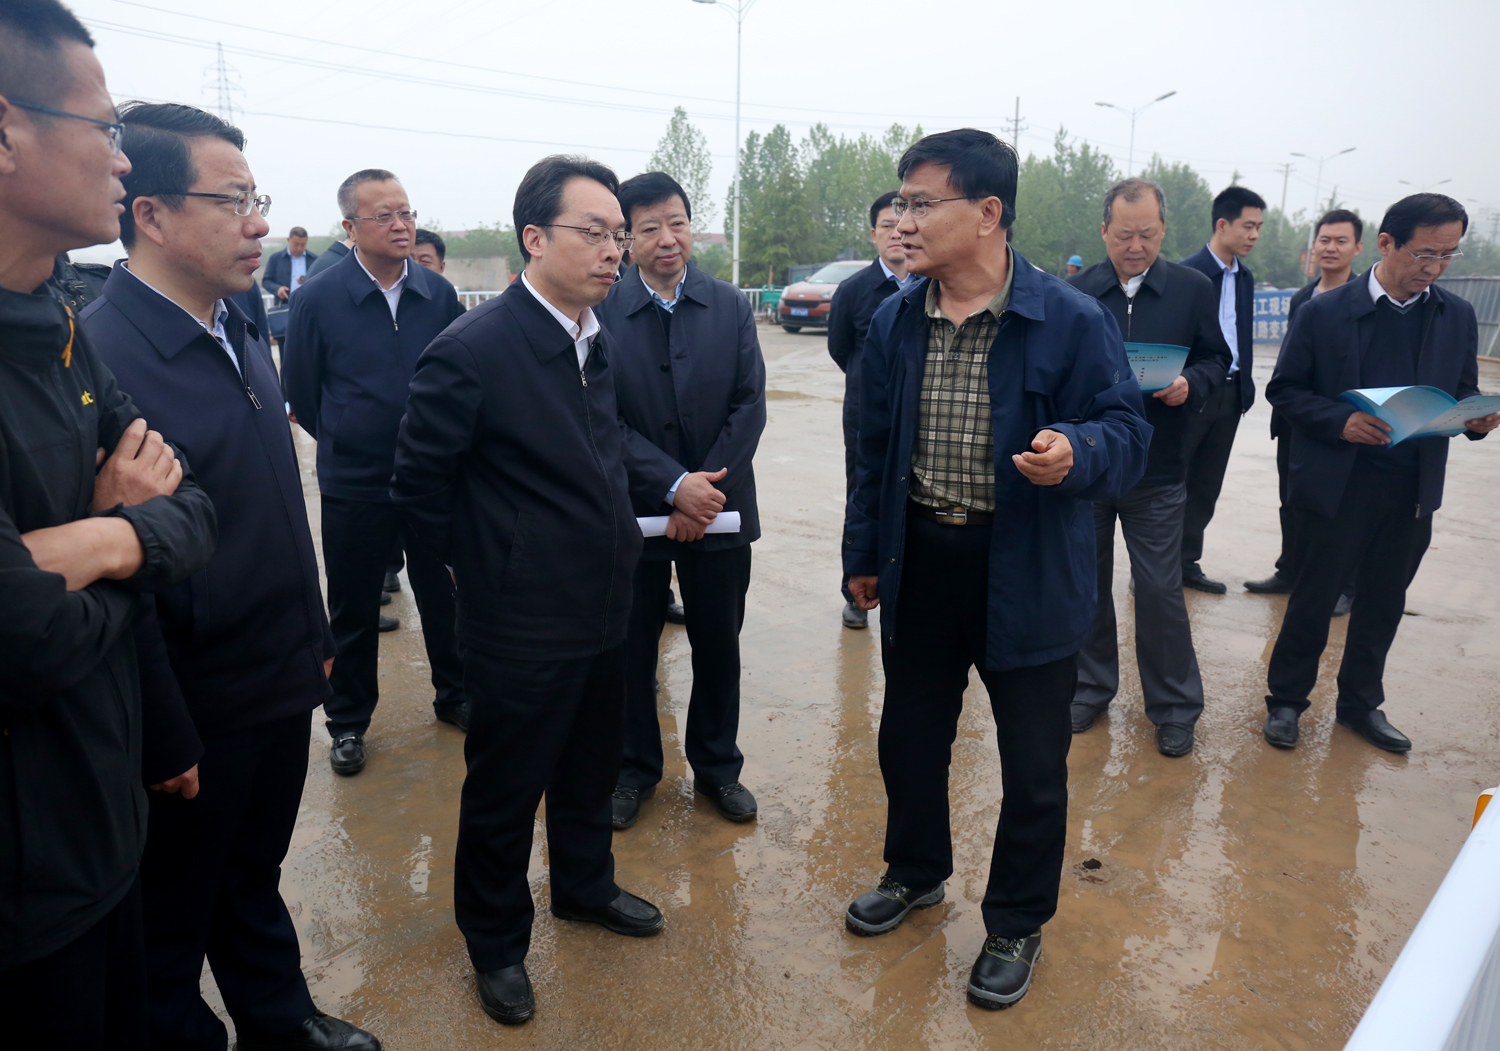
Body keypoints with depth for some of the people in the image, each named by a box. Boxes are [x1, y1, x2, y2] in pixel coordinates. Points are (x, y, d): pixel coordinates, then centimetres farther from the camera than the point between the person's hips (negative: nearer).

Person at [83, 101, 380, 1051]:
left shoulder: (245, 335, 5)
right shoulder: (101, 354, -22)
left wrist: (315, 636, 14)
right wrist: (165, 741, -17)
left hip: (283, 688, 8)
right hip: (196, 719, -7)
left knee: (256, 875, 27)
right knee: (173, 917, 17)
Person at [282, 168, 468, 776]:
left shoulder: (440, 294, -2)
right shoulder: (318, 300, -7)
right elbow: (299, 390, 4)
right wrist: (343, 442, 11)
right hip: (355, 486, -1)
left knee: (446, 597, 13)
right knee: (353, 611, 11)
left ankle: (455, 697, 33)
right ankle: (348, 721, 29)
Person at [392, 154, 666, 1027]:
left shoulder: (604, 346, 5)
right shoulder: (472, 351, -19)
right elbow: (419, 487, -12)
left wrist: (617, 533, 9)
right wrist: (491, 563, -5)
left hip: (605, 612, 7)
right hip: (523, 627, -7)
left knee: (592, 769, 24)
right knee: (506, 793, 13)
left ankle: (585, 884, 49)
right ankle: (497, 943, 36)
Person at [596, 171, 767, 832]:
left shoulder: (731, 308, 2)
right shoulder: (603, 313, -6)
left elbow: (750, 405, -2)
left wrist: (706, 488, -12)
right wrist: (674, 485, -19)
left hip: (718, 507, 2)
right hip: (634, 510, -1)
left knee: (719, 645, 12)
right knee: (631, 648, 11)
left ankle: (717, 765, 33)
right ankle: (635, 769, 31)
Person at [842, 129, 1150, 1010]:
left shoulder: (1073, 322, -13)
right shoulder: (894, 321, 2)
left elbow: (1129, 436, -9)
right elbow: (876, 445, 9)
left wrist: (1076, 452, -33)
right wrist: (865, 552, 11)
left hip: (1028, 574, -4)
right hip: (920, 563, 4)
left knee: (1034, 765, 11)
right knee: (910, 737, 20)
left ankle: (1017, 926, 35)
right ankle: (916, 871, 48)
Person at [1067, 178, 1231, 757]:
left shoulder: (1194, 290, 1)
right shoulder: (1074, 291, 2)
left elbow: (1216, 359, 7)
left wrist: (1190, 384, -14)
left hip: (1156, 471, -1)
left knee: (1161, 591, 1)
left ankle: (1174, 707, 20)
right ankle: (1091, 687, 31)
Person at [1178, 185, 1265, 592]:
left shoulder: (1245, 277, 12)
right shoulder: (1188, 273, -11)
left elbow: (1243, 335, 18)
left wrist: (1246, 385, 12)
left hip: (1230, 393, 7)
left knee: (1206, 485, 12)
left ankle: (1187, 562, 21)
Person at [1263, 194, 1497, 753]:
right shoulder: (1325, 312, -7)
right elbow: (1285, 389, -6)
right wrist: (1339, 421, -21)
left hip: (1413, 490, 4)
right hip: (1336, 487, -4)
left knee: (1383, 603, 15)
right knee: (1313, 600, 7)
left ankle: (1361, 703, 33)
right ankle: (1285, 700, 24)